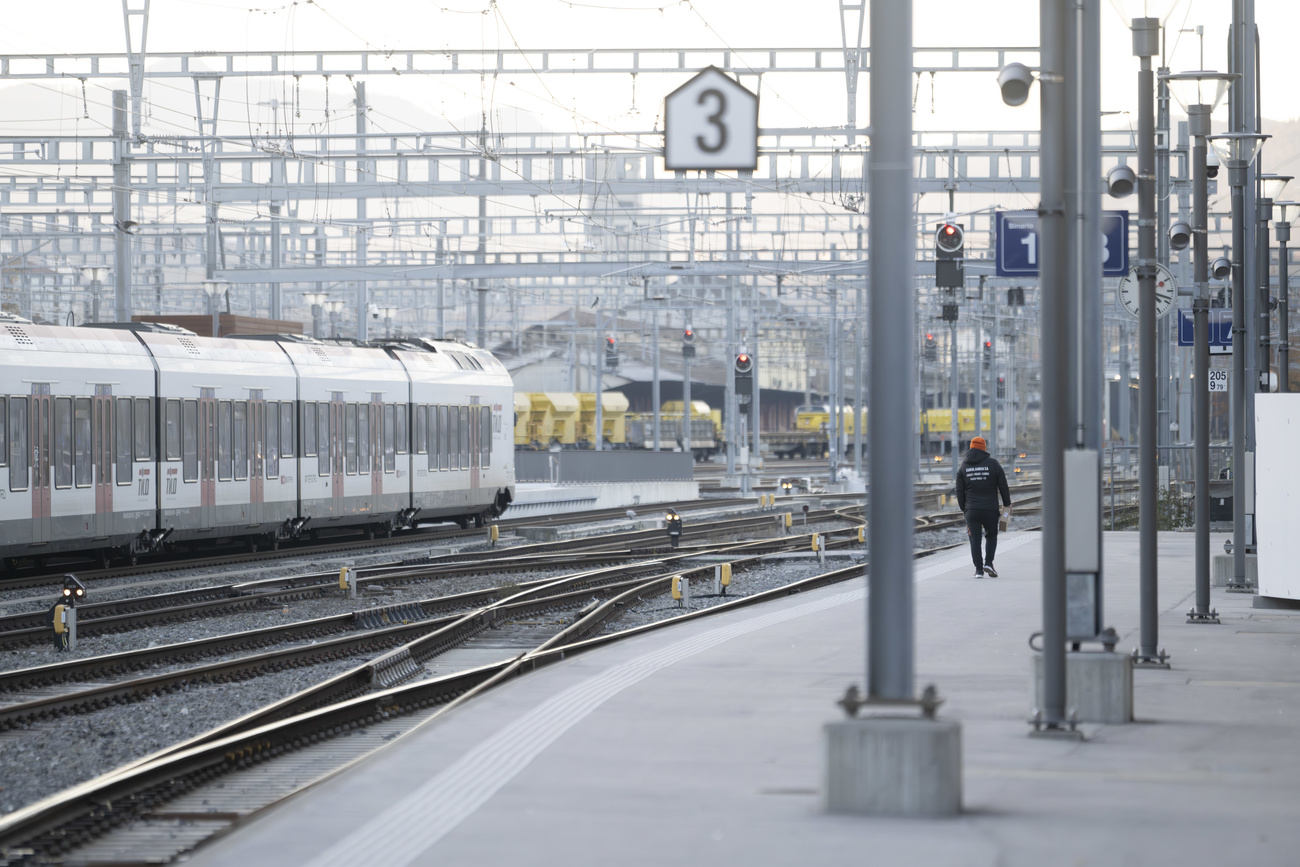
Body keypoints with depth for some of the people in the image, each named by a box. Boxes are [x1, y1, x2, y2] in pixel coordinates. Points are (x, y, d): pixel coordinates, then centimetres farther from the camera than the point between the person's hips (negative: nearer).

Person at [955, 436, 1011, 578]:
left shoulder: (964, 466, 6)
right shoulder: (993, 463, -2)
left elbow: (960, 491, 8)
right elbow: (1003, 486, 0)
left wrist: (963, 508, 19)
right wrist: (1007, 504, 12)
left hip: (971, 509, 1)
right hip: (990, 508, -1)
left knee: (975, 540, 4)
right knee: (991, 536, 15)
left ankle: (979, 569, -1)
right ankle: (988, 562, -2)